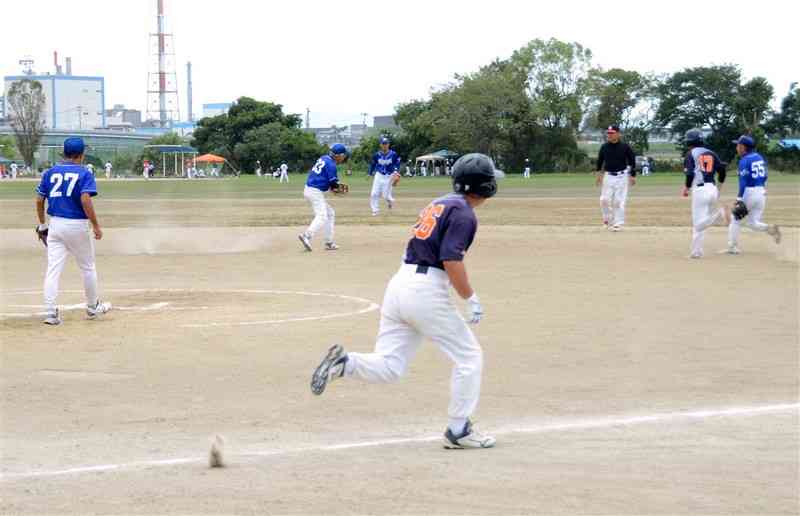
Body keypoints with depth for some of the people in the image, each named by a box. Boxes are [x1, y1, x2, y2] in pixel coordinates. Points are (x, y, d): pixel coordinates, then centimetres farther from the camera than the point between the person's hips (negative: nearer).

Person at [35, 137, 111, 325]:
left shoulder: (50, 173, 7)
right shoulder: (84, 174, -6)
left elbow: (39, 200, 7)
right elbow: (85, 201, -19)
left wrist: (42, 224, 19)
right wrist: (96, 226, -15)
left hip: (55, 225, 3)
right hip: (77, 225, -3)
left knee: (53, 269, 0)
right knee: (88, 267, 14)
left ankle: (50, 313, -8)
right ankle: (93, 308, 27)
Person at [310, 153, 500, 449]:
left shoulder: (440, 204, 20)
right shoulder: (464, 213, -7)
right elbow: (452, 261, -17)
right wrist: (471, 299, -8)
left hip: (399, 283, 8)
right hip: (427, 293, -8)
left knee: (389, 367, 7)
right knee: (469, 358, 6)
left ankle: (344, 363, -17)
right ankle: (458, 430, 9)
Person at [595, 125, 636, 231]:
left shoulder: (625, 147, -4)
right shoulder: (604, 147, 4)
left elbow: (632, 161, 1)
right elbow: (600, 161, 14)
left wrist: (633, 176, -3)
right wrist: (598, 173, 8)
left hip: (622, 176, -3)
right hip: (608, 176, 3)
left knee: (619, 201, -5)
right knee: (604, 200, -4)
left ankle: (618, 223, 1)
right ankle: (608, 219, 18)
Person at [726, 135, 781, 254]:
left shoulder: (744, 160, -12)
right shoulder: (760, 157, 12)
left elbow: (743, 181, -19)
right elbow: (764, 177, 16)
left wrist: (740, 198, -21)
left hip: (748, 192, -7)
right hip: (762, 193, 7)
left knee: (736, 220, 9)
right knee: (753, 223, 14)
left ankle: (732, 247, 7)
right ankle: (770, 228, -13)